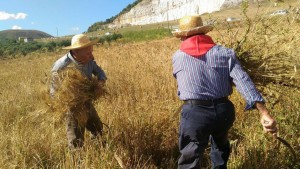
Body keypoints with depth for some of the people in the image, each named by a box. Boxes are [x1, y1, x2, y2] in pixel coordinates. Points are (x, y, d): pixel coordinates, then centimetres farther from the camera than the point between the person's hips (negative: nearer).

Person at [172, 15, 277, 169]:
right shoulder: (225, 52, 4)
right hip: (224, 110, 3)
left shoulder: (177, 57, 5)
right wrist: (264, 113, -14)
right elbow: (243, 81, -8)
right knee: (220, 145, 33)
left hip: (194, 113, -3)